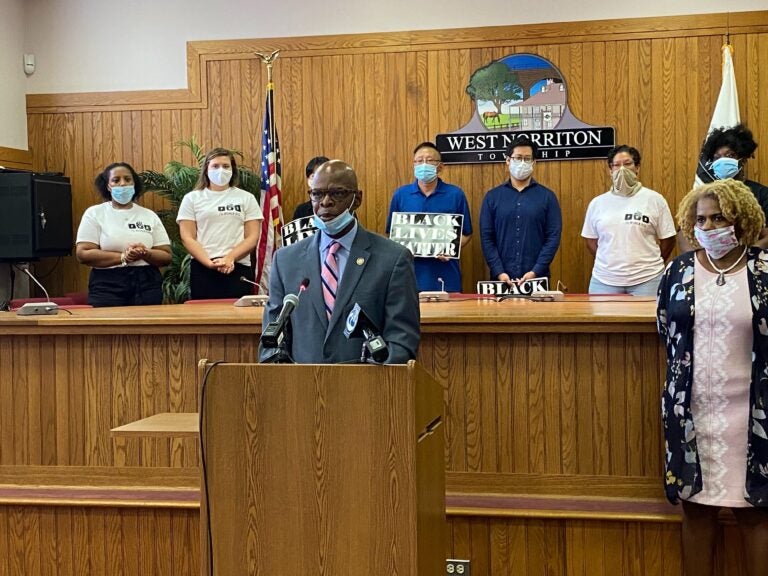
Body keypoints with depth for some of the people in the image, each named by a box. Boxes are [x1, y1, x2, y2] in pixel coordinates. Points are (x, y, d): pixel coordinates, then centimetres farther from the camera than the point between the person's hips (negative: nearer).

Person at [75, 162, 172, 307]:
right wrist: (123, 257, -15)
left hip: (147, 286, 2)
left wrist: (145, 254, -15)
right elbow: (83, 254, -7)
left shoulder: (149, 215, 10)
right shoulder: (94, 214, 3)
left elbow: (166, 256, 6)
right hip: (107, 287, -2)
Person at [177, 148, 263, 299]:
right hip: (203, 269, 0)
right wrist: (209, 263, -14)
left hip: (238, 268, 0)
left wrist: (230, 258, -13)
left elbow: (252, 237, 3)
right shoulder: (192, 198, 8)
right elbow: (187, 237, 1)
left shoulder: (246, 198, 9)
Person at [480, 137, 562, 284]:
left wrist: (535, 272, -13)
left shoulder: (547, 196, 3)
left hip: (537, 279, 0)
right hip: (502, 279, 1)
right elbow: (486, 238, 1)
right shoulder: (492, 197, 5)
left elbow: (553, 237, -2)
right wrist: (499, 272, -11)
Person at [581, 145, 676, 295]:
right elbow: (591, 239, 14)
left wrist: (652, 265, 8)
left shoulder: (654, 200, 0)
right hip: (604, 281, 2)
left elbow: (668, 239, 5)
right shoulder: (597, 203, 7)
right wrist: (611, 264, 10)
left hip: (646, 280, -2)